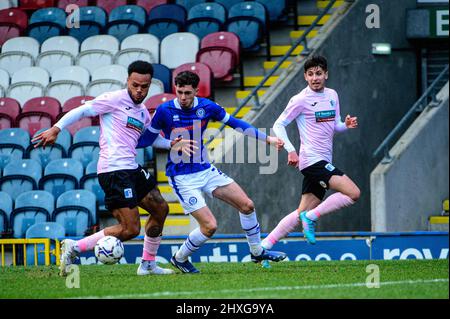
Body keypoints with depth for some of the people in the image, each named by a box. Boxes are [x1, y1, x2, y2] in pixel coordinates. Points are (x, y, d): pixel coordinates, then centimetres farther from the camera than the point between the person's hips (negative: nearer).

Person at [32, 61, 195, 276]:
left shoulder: (142, 112, 19)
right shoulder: (115, 99, -6)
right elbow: (81, 111, -9)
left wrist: (173, 144, 20)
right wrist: (56, 129, -20)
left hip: (131, 169, 10)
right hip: (114, 171, -10)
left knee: (160, 209, 20)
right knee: (130, 229, -13)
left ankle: (148, 265, 30)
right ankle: (74, 248, -7)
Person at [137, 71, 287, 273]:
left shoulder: (206, 107, -4)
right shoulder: (165, 111, -16)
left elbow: (234, 123, 9)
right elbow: (147, 139, -4)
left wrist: (267, 139, 10)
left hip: (206, 171, 5)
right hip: (182, 178, -5)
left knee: (247, 205, 3)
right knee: (209, 226, -14)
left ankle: (257, 252, 24)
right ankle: (179, 259, 11)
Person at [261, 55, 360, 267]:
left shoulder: (332, 96, 14)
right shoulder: (301, 100, -7)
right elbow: (278, 125, -4)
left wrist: (347, 125, 0)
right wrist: (290, 150, -17)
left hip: (323, 161, 8)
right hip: (313, 160, -8)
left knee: (303, 213, 6)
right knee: (353, 193, -20)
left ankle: (264, 247, 8)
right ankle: (311, 217, -8)